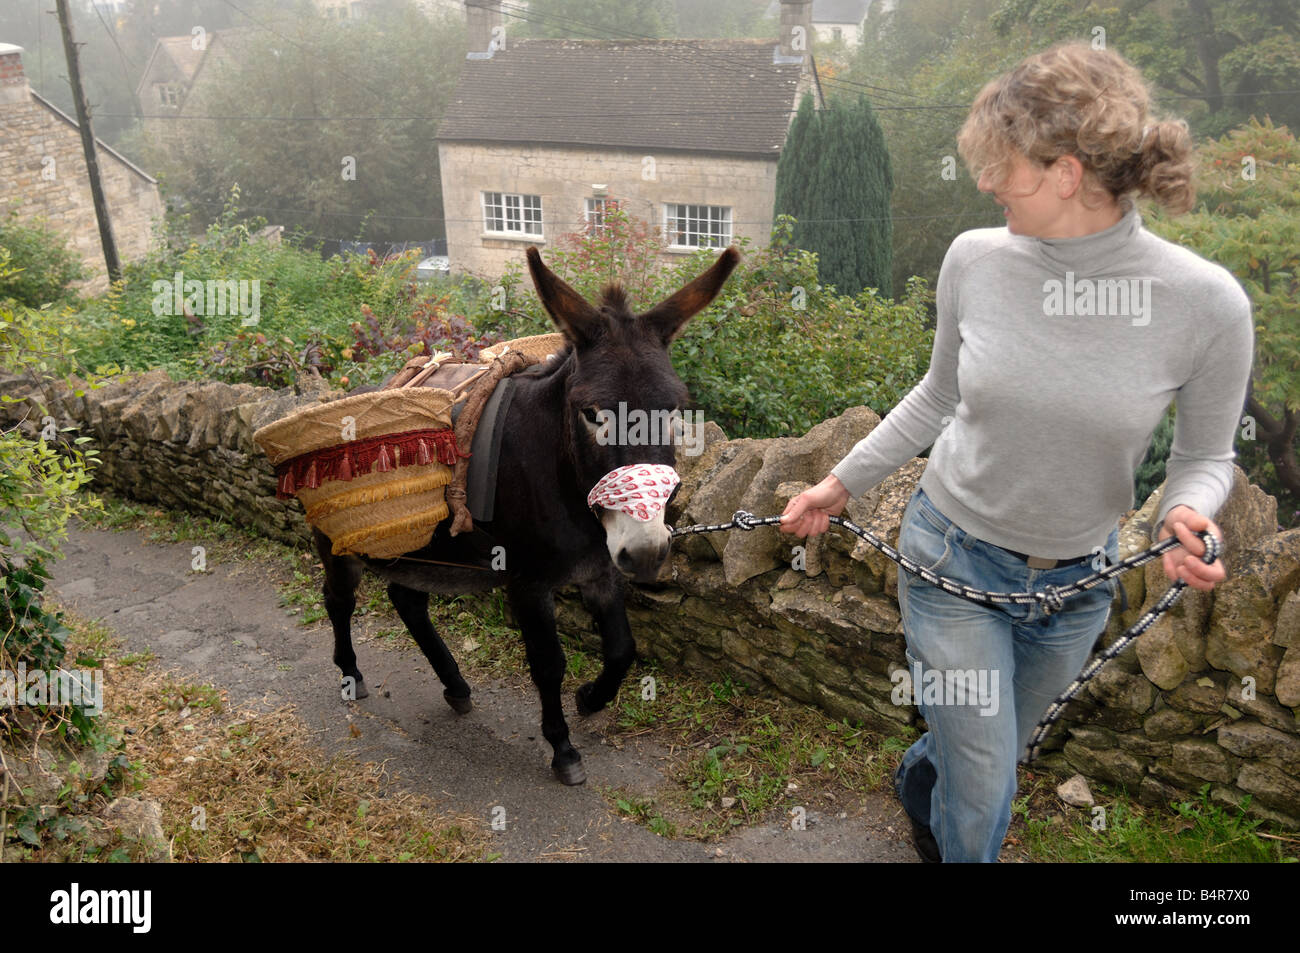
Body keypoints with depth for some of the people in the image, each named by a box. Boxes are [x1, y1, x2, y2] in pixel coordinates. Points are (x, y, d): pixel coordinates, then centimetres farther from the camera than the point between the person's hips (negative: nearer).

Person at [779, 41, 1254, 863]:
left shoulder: (1205, 301, -21)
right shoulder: (975, 260, -14)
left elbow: (1206, 455, -5)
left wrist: (1187, 515, -27)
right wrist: (843, 484, 4)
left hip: (1075, 580, 1)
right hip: (954, 556, -1)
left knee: (995, 754, 26)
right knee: (982, 803, 2)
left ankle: (917, 783, 62)